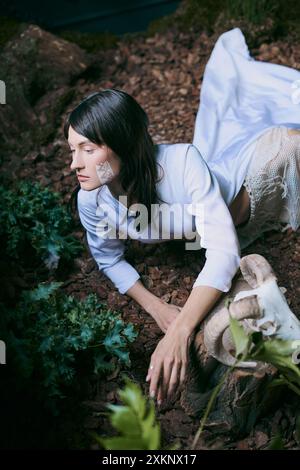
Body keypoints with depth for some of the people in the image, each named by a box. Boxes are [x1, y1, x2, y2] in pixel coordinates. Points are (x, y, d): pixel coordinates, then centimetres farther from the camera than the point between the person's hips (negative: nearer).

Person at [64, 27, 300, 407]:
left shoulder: (182, 162, -49)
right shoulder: (91, 201, -32)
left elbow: (223, 251, -52)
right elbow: (109, 260, -12)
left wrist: (180, 332, -64)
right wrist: (156, 308, -25)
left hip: (244, 187, -4)